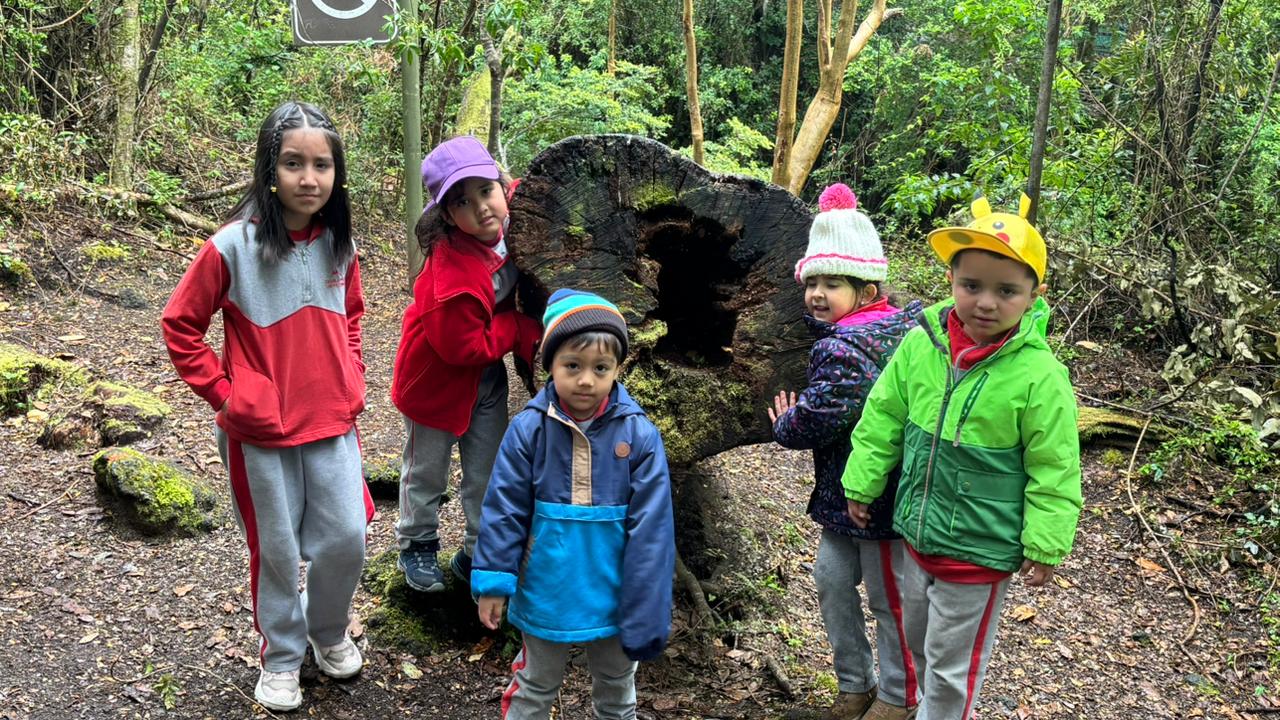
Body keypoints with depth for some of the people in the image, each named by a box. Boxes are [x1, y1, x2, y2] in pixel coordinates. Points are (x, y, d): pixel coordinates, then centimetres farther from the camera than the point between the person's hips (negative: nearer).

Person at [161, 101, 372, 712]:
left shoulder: (340, 243, -1)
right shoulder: (234, 245, -15)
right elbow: (180, 325, -6)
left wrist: (351, 381, 7)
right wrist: (225, 394, -9)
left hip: (333, 422, 4)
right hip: (261, 431, -3)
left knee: (347, 540, 7)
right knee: (276, 551, 9)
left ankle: (329, 631, 35)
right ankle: (281, 657, 32)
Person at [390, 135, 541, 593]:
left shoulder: (504, 226, -15)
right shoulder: (454, 271, -36)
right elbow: (463, 347, -30)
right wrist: (523, 329, -20)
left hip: (488, 379, 6)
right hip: (439, 380, -6)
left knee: (489, 475, 15)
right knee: (427, 472, 17)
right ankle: (417, 546, 41)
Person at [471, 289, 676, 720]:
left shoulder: (639, 436, -16)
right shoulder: (529, 429, -15)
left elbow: (650, 529, -13)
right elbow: (504, 511, -8)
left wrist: (647, 611, -11)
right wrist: (493, 582, -7)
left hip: (614, 596, 0)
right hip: (547, 592, 0)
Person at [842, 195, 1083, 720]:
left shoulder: (1039, 377, -23)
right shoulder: (920, 345, -11)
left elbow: (1053, 471, -14)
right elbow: (882, 418, 3)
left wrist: (1044, 544, -10)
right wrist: (861, 483, 8)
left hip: (980, 552, -5)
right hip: (917, 533, 6)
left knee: (951, 664, 13)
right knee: (917, 642, 28)